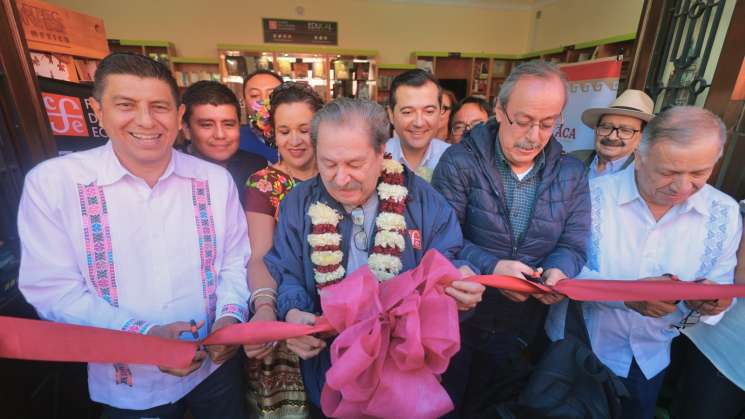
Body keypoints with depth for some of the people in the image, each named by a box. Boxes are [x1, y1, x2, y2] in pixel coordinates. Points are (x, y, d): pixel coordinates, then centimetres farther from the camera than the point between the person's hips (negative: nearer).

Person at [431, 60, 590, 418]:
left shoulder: (571, 174, 1)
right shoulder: (460, 162, -13)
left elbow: (573, 245, 0)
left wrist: (558, 272, -21)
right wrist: (490, 267, -28)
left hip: (526, 329, 4)